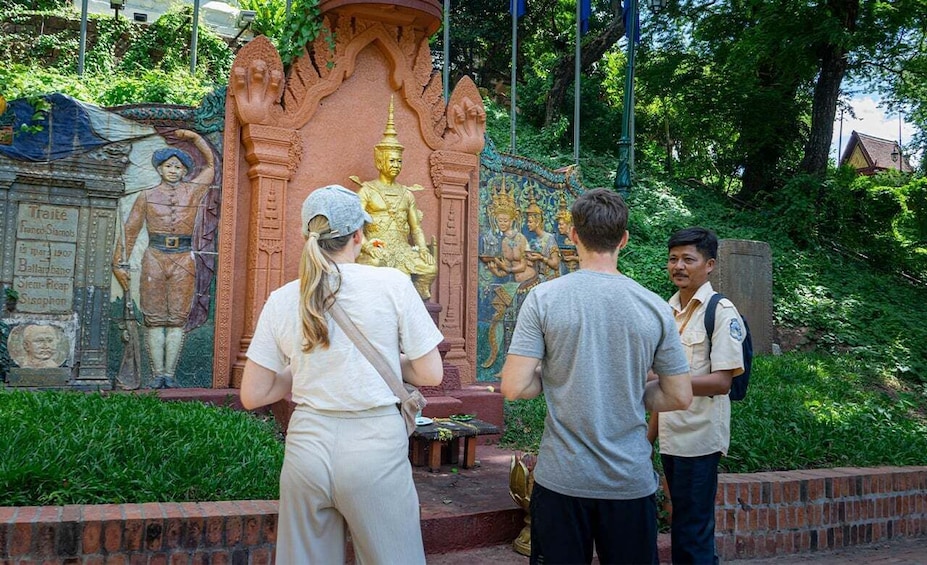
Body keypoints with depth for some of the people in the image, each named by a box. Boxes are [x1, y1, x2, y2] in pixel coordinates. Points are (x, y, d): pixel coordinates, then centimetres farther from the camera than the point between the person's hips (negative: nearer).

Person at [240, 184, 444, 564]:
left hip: (307, 445, 4)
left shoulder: (282, 300, 1)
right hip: (375, 446, -3)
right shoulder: (392, 284, -8)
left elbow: (252, 396, 4)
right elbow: (430, 375, -5)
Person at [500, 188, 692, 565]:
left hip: (561, 478, -1)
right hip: (631, 479, 2)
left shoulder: (543, 298, -10)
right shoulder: (655, 307, -4)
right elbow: (680, 397, 1)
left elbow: (514, 387, -13)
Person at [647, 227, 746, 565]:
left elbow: (722, 382, -16)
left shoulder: (721, 312, -10)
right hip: (671, 436, 7)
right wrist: (651, 433, 14)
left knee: (693, 533, -2)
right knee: (682, 525, 15)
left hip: (699, 438, -7)